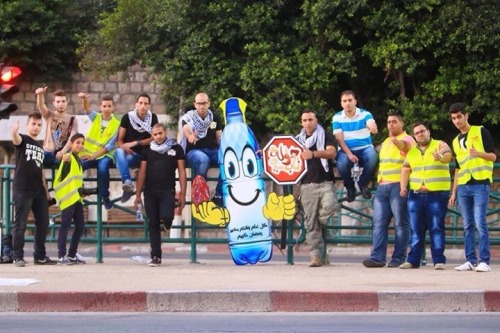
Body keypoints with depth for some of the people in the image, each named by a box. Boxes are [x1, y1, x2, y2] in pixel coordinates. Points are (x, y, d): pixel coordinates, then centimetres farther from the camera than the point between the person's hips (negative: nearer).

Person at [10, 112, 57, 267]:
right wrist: (14, 132, -51)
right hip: (22, 189, -7)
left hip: (39, 190, 7)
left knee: (43, 224, 8)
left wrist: (45, 188, 18)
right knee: (20, 224, -5)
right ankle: (18, 257, -2)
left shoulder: (40, 147, 20)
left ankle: (40, 256, 16)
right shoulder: (23, 140, -1)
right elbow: (15, 139, -27)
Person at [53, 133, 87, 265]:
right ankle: (61, 256, -10)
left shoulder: (77, 159, 20)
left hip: (77, 197, 9)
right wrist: (65, 159, -43)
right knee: (65, 225, -10)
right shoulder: (69, 157, -4)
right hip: (68, 196, -9)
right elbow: (65, 159, -26)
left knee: (80, 225, 9)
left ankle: (72, 255, 17)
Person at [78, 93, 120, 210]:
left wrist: (94, 156, -18)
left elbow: (109, 146, -7)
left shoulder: (116, 124, -1)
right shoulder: (96, 118, 7)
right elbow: (87, 109, -14)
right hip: (88, 154, 2)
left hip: (104, 155, -2)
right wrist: (84, 100, -39)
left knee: (102, 168, -36)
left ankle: (105, 197, -16)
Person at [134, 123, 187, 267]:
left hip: (167, 190, -3)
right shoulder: (147, 150, 12)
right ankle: (156, 256, 6)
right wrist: (138, 195, 5)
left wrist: (183, 194, -3)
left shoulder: (176, 148, 7)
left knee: (166, 217, -24)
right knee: (153, 224, 1)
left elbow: (182, 172, 4)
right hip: (150, 191, 3)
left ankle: (167, 222, 15)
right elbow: (142, 173, 11)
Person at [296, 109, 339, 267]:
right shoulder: (298, 140, 18)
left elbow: (332, 153, -11)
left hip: (325, 182, -3)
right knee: (310, 223, -4)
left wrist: (313, 153, -27)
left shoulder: (326, 136, 6)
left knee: (330, 206, -30)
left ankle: (320, 222, 2)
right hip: (307, 185, 3)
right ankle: (316, 255, -2)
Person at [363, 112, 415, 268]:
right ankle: (377, 257, -3)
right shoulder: (385, 142, 22)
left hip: (399, 186, -7)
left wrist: (396, 141, -49)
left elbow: (403, 145, -27)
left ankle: (398, 258, -1)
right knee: (379, 222, 0)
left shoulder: (407, 139, -2)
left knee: (401, 223, -3)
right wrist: (377, 178, 20)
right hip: (382, 186, 8)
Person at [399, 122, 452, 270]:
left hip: (437, 195, -4)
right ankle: (413, 260, 9)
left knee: (436, 228, -5)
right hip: (416, 195, 4)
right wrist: (403, 186, -4)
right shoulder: (412, 151, 16)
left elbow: (448, 156, -19)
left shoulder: (440, 145, 1)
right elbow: (405, 170, 12)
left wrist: (441, 157, -43)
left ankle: (439, 260, -4)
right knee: (416, 229, 5)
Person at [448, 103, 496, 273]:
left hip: (480, 184, -6)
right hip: (463, 187, 6)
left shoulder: (481, 132, 2)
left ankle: (484, 261, -14)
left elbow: (493, 156, -2)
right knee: (468, 226, 4)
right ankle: (471, 260, 6)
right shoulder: (456, 141, 19)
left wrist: (479, 153, -23)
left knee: (480, 223, -13)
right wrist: (454, 192, 18)